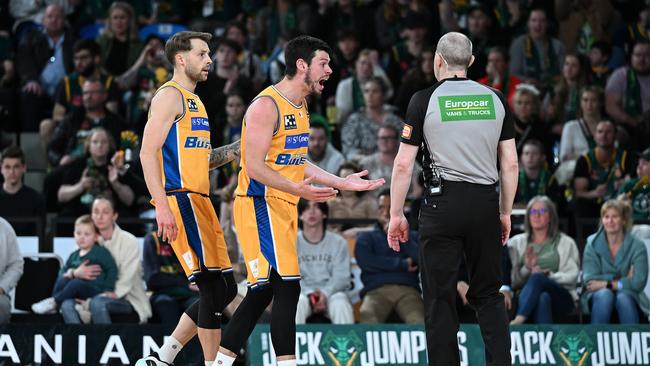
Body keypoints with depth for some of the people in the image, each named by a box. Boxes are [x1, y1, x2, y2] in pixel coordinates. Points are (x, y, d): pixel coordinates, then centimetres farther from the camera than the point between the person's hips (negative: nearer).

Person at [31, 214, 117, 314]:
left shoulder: (100, 252, -1)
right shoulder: (74, 256, 17)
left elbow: (112, 268, -6)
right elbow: (63, 271, 19)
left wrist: (108, 290, -13)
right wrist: (70, 273, -5)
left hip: (94, 290, -6)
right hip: (76, 293, 6)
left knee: (76, 283, -33)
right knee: (62, 280, -20)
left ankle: (54, 302, -25)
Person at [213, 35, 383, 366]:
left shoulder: (299, 107, 15)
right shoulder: (266, 105, -15)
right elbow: (254, 167, -20)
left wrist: (341, 182, 17)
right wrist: (296, 188, -32)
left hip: (283, 206, 10)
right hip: (260, 205, -10)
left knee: (262, 292, 11)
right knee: (287, 287, -14)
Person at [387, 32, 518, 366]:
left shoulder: (424, 100, -3)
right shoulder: (495, 99, 7)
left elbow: (403, 164, -4)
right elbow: (510, 164, 7)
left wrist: (396, 215, 3)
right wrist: (505, 213, 16)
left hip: (443, 203, -3)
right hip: (486, 203, 3)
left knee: (440, 297, 3)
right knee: (488, 294, 12)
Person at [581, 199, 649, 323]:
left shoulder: (637, 246, 0)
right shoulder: (592, 243, 3)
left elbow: (638, 283, -11)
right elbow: (589, 280, -8)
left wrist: (606, 284, -11)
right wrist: (623, 280, -12)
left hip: (627, 295, -1)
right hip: (597, 296, 1)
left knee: (623, 297, -35)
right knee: (604, 295, -34)